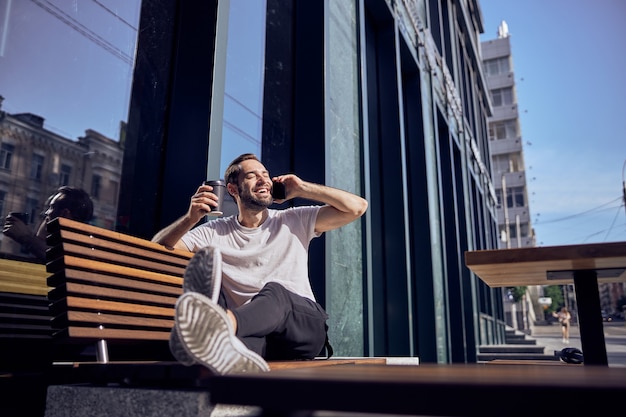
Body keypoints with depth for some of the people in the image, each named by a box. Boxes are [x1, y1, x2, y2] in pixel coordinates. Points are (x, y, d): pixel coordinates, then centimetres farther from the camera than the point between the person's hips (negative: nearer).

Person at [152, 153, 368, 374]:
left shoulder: (295, 221, 13)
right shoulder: (215, 232, 13)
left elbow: (357, 206, 9)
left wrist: (301, 188, 7)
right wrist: (190, 218, -10)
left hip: (305, 326, -1)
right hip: (252, 331, 2)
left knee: (274, 291, -37)